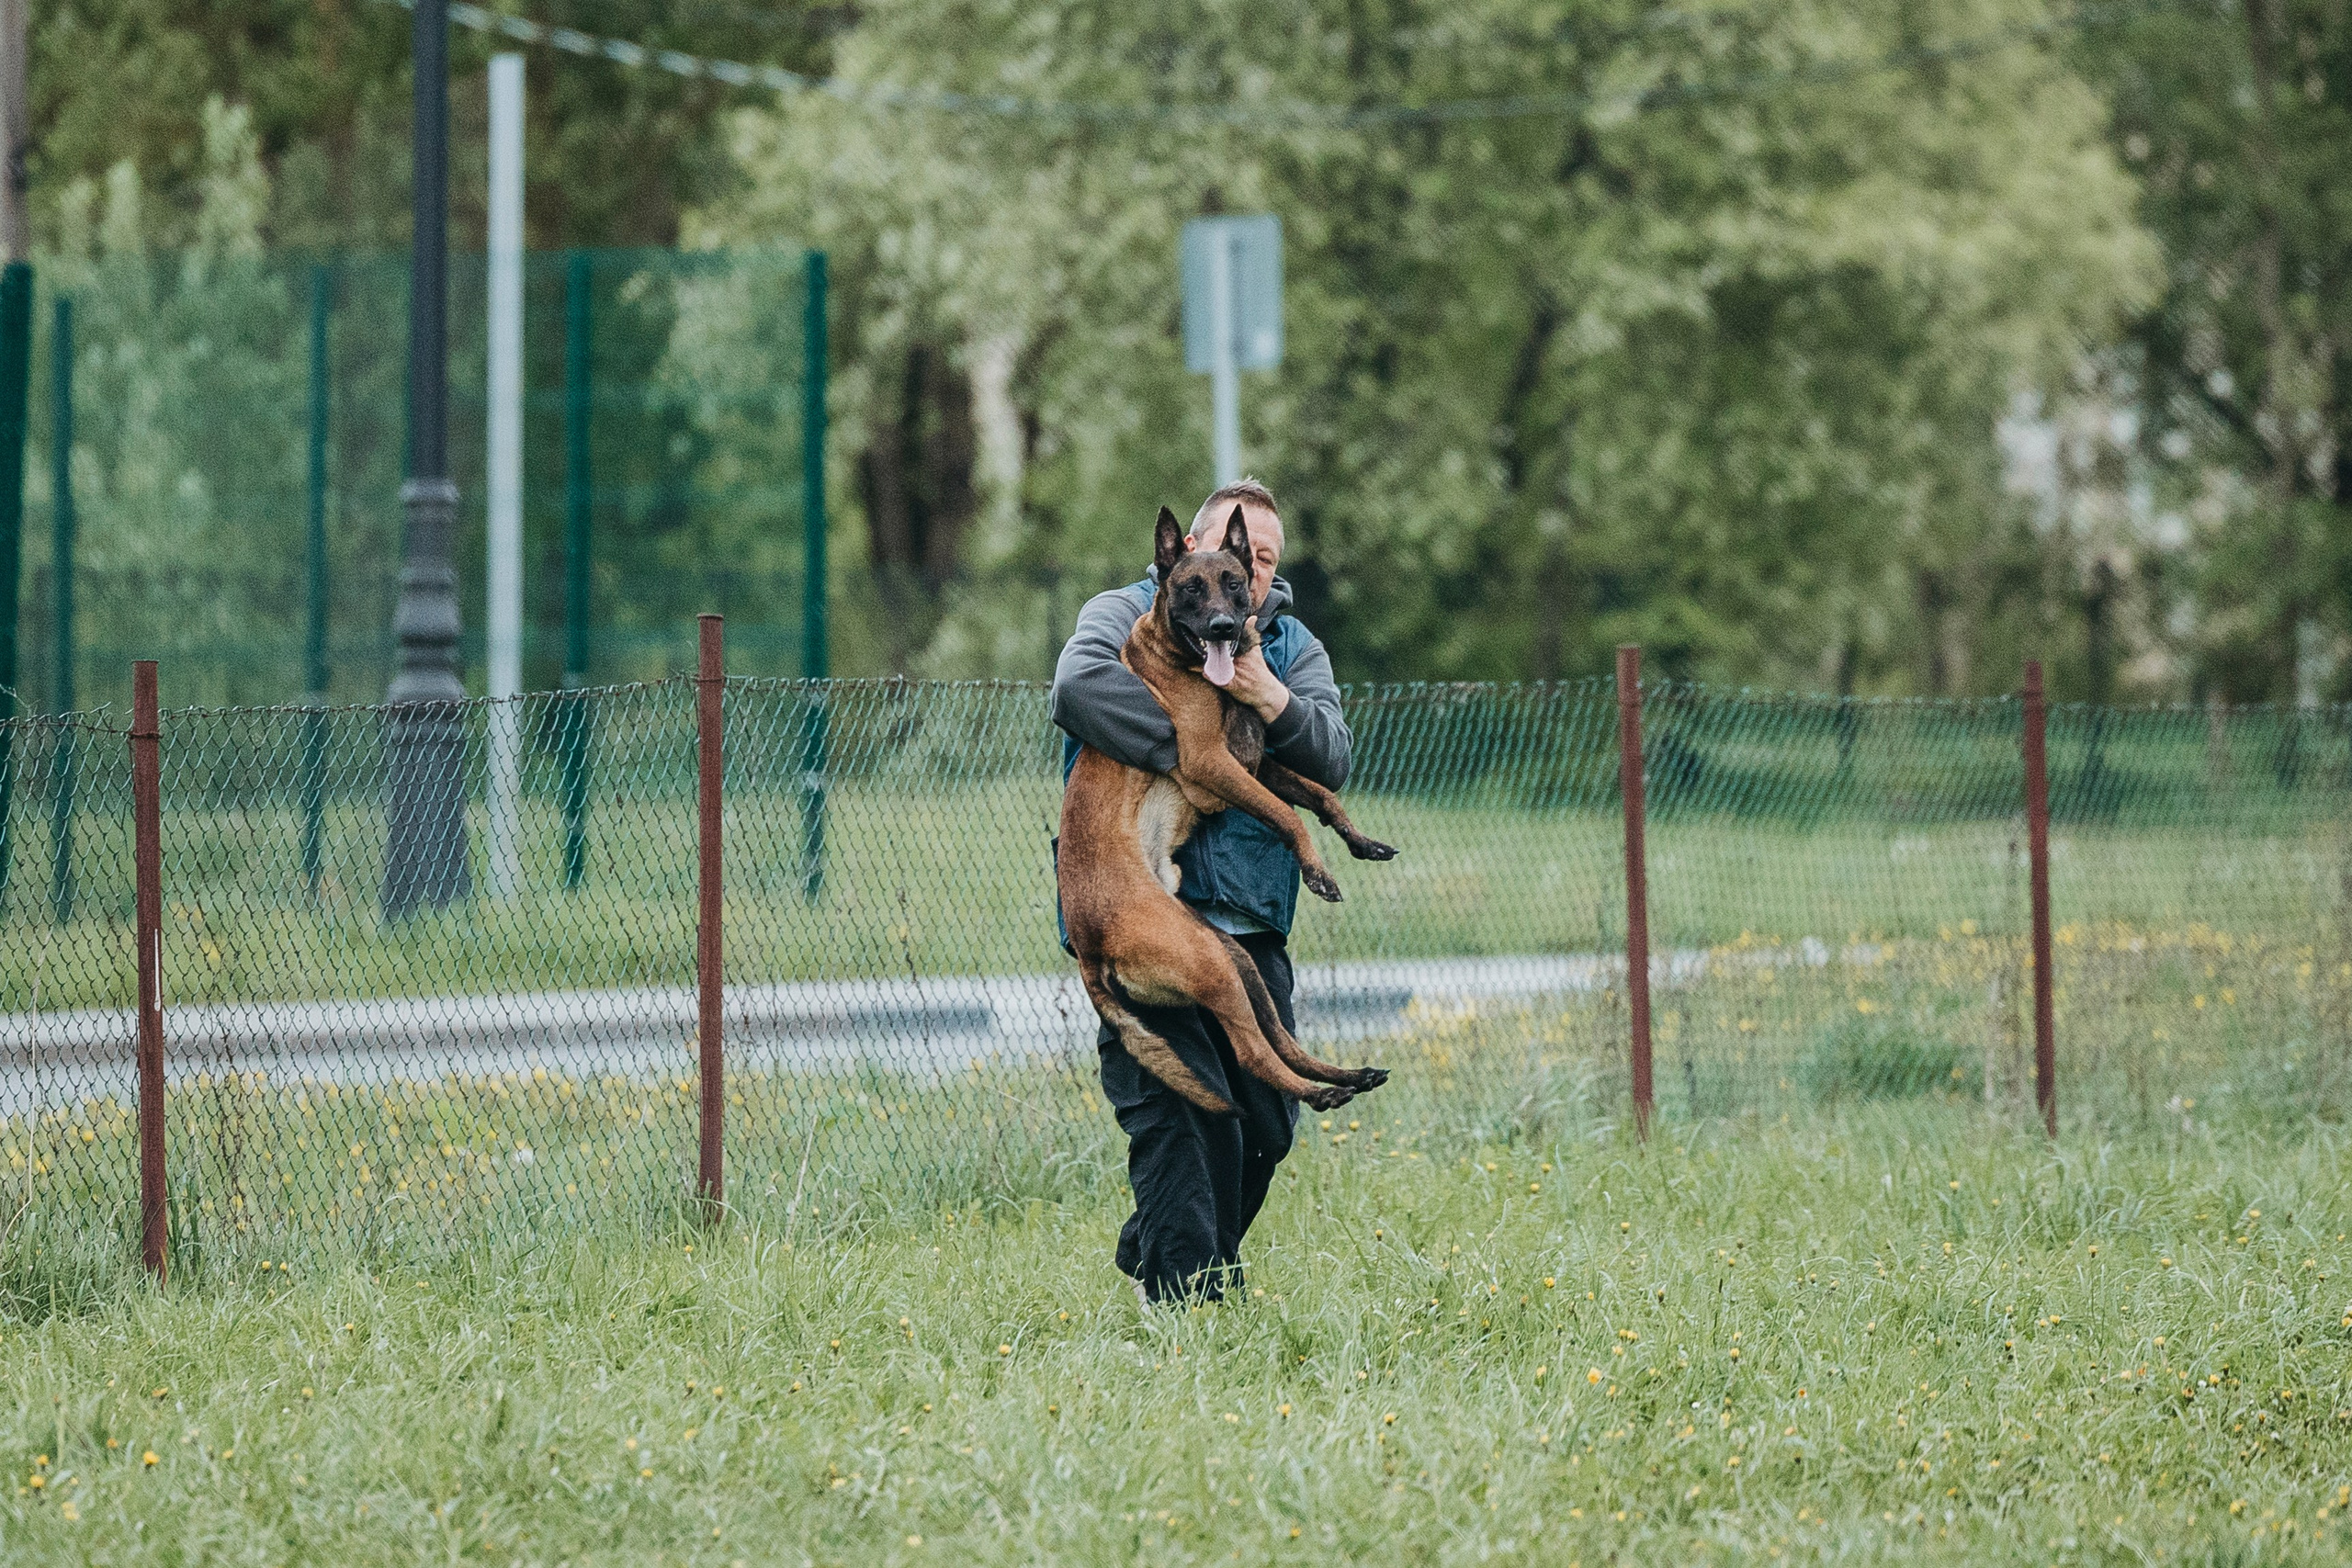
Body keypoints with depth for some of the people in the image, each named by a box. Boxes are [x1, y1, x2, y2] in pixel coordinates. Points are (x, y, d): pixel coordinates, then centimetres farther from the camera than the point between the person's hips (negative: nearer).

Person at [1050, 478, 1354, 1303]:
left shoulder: (1292, 647, 17)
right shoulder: (1124, 615, 3)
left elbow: (1331, 761, 2)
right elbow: (1080, 686, -20)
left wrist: (1274, 703, -17)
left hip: (1253, 925, 6)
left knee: (1267, 1120, 10)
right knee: (1183, 1114, -14)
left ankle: (1150, 1251, 31)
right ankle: (1186, 1294, -12)